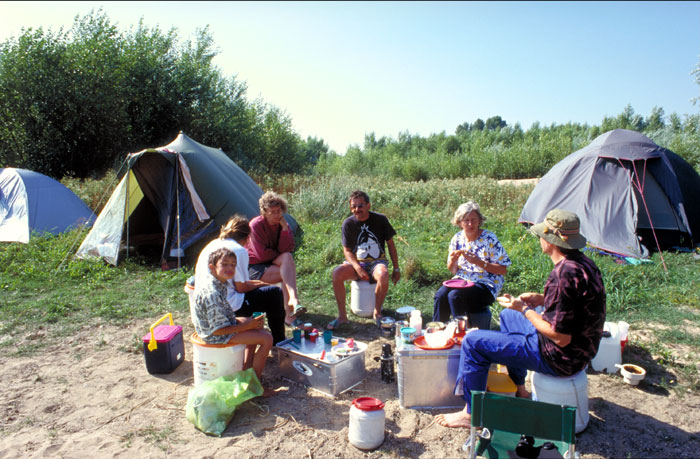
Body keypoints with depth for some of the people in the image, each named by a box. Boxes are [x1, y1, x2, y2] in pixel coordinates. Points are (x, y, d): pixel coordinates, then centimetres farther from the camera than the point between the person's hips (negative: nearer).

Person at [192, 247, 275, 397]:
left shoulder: (206, 278, -3)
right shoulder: (212, 294, -34)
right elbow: (218, 330, -29)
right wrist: (247, 326, -19)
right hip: (215, 335, -10)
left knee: (257, 327, 26)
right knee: (267, 339, -13)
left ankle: (247, 369, 31)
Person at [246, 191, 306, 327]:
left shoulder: (283, 224, 1)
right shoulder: (256, 225, -17)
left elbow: (287, 249, -12)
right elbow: (262, 254, -20)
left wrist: (284, 228, -20)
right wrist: (280, 256, -7)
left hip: (271, 262, 5)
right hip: (253, 266, -5)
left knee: (288, 257, -30)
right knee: (287, 273, -29)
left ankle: (292, 299, -40)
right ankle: (289, 315, -32)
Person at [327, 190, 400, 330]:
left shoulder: (380, 220, -4)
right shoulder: (348, 223, -2)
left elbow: (390, 244, 5)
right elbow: (347, 250, 1)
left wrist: (396, 269, 5)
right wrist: (358, 268, -18)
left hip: (377, 262, -1)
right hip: (356, 262, 2)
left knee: (383, 275, -36)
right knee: (337, 273, -28)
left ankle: (377, 313, -13)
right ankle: (342, 315, -15)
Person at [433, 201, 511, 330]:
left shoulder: (489, 239, -10)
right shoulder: (457, 238, 4)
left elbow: (503, 270, -11)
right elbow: (452, 270, 12)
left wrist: (479, 262, -22)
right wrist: (453, 260, -11)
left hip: (485, 284, -5)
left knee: (455, 296, -29)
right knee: (440, 295, -24)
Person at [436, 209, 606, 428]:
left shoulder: (565, 274, -30)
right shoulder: (584, 262, 1)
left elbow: (561, 337, -28)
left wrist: (525, 309, -17)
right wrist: (541, 299, 4)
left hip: (559, 357, -10)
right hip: (579, 349, 10)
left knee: (473, 342, -7)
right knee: (508, 315, 30)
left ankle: (472, 413, 8)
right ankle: (518, 389, 38)